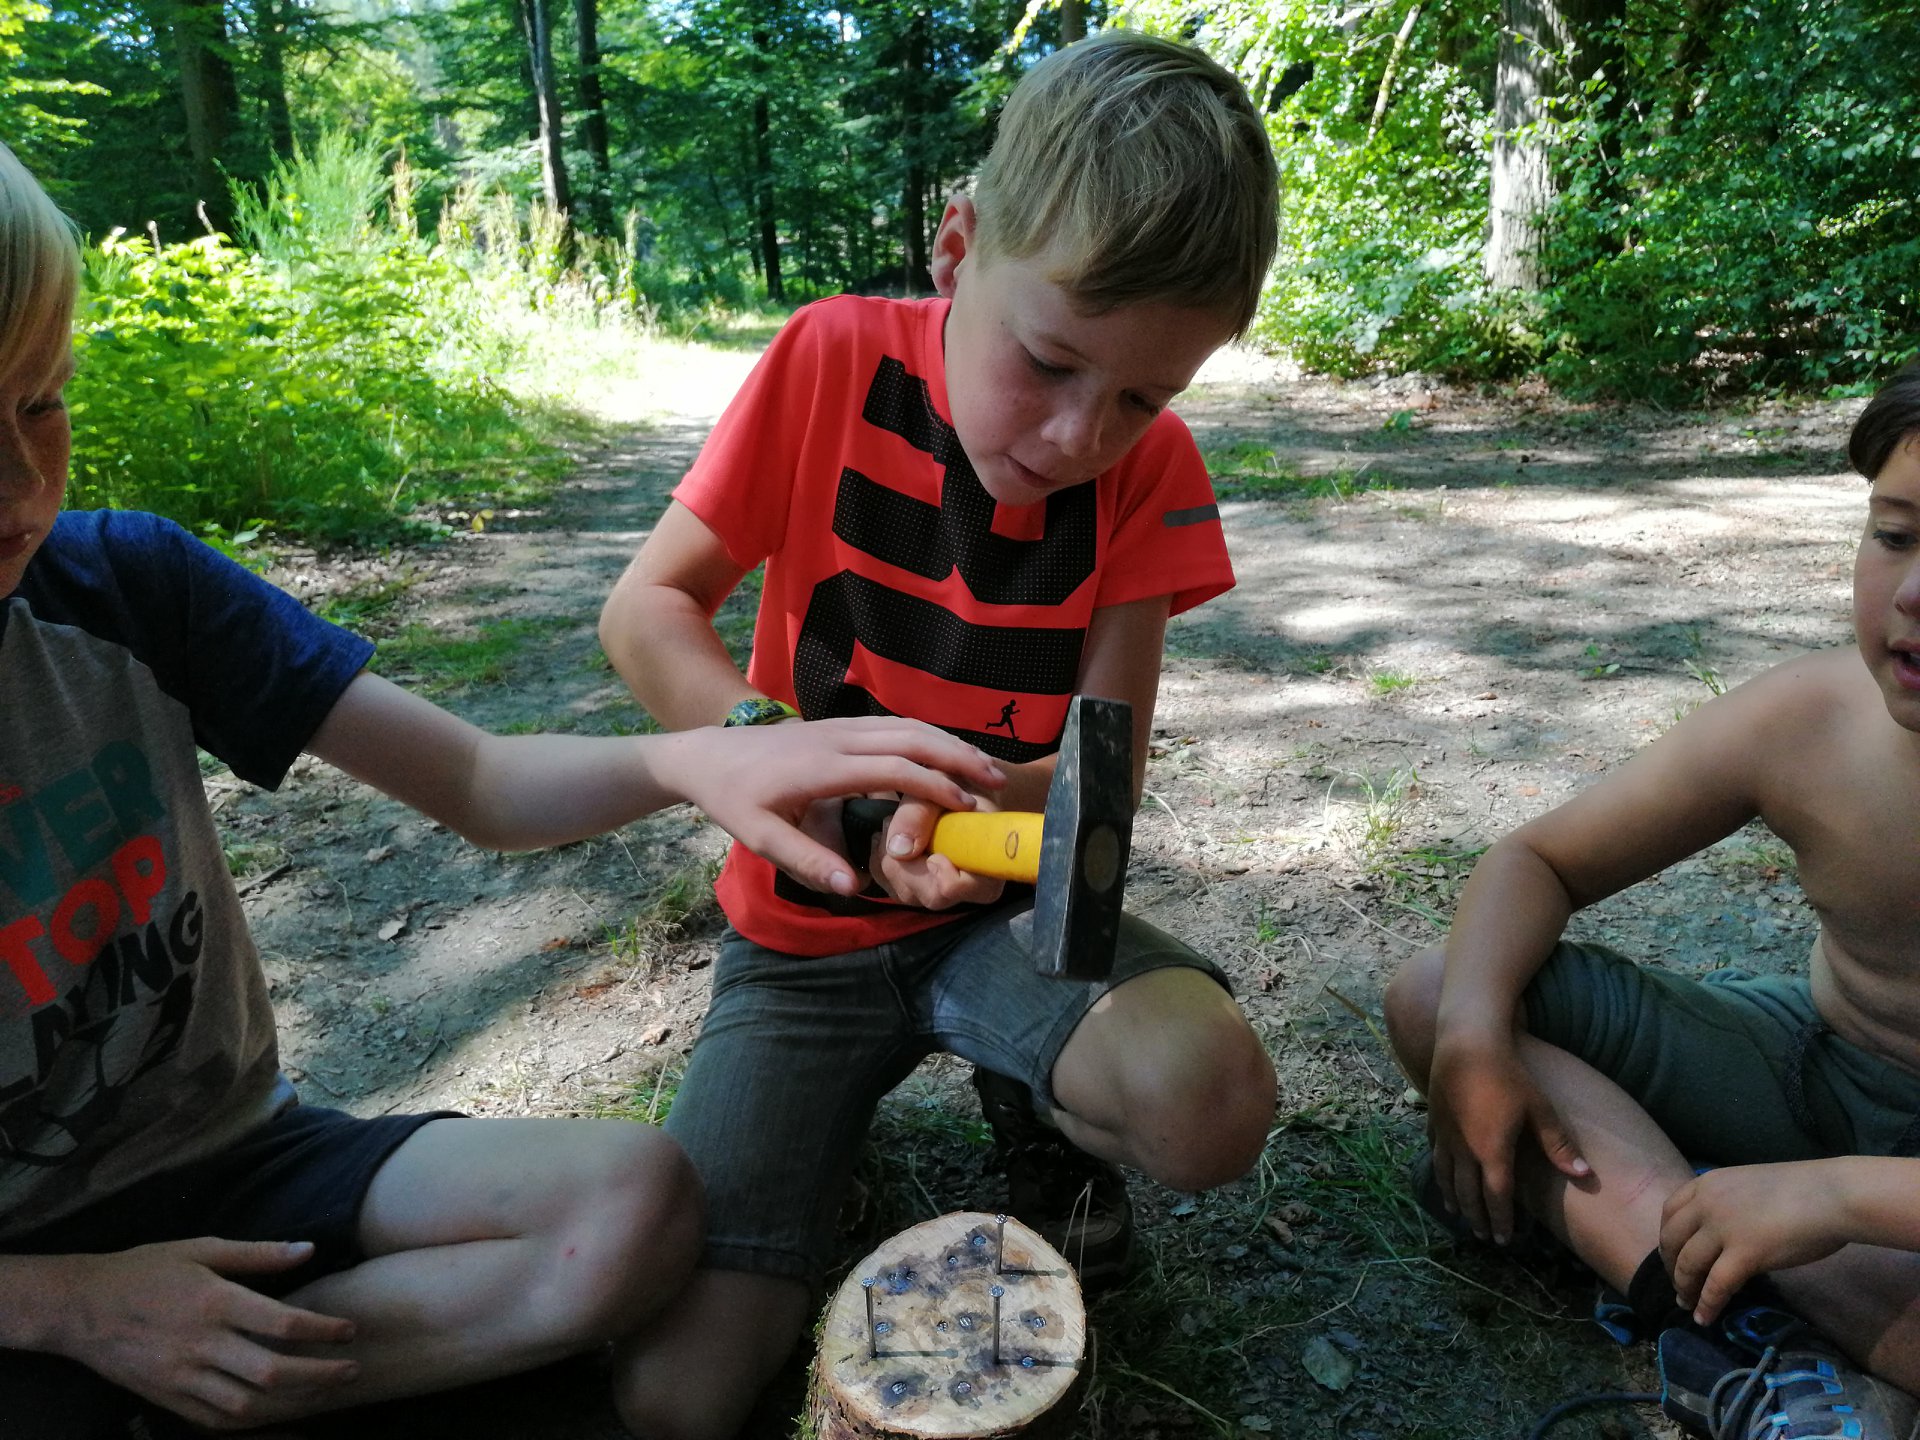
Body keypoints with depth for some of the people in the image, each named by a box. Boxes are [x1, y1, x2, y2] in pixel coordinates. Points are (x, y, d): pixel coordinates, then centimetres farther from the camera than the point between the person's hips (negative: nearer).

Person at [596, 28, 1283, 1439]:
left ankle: (1040, 1114, 5)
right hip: (804, 927, 0)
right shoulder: (836, 360, -13)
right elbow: (648, 606, -9)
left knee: (1209, 1096, -31)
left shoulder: (1152, 472, -9)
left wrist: (984, 806, -30)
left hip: (1004, 901, 1)